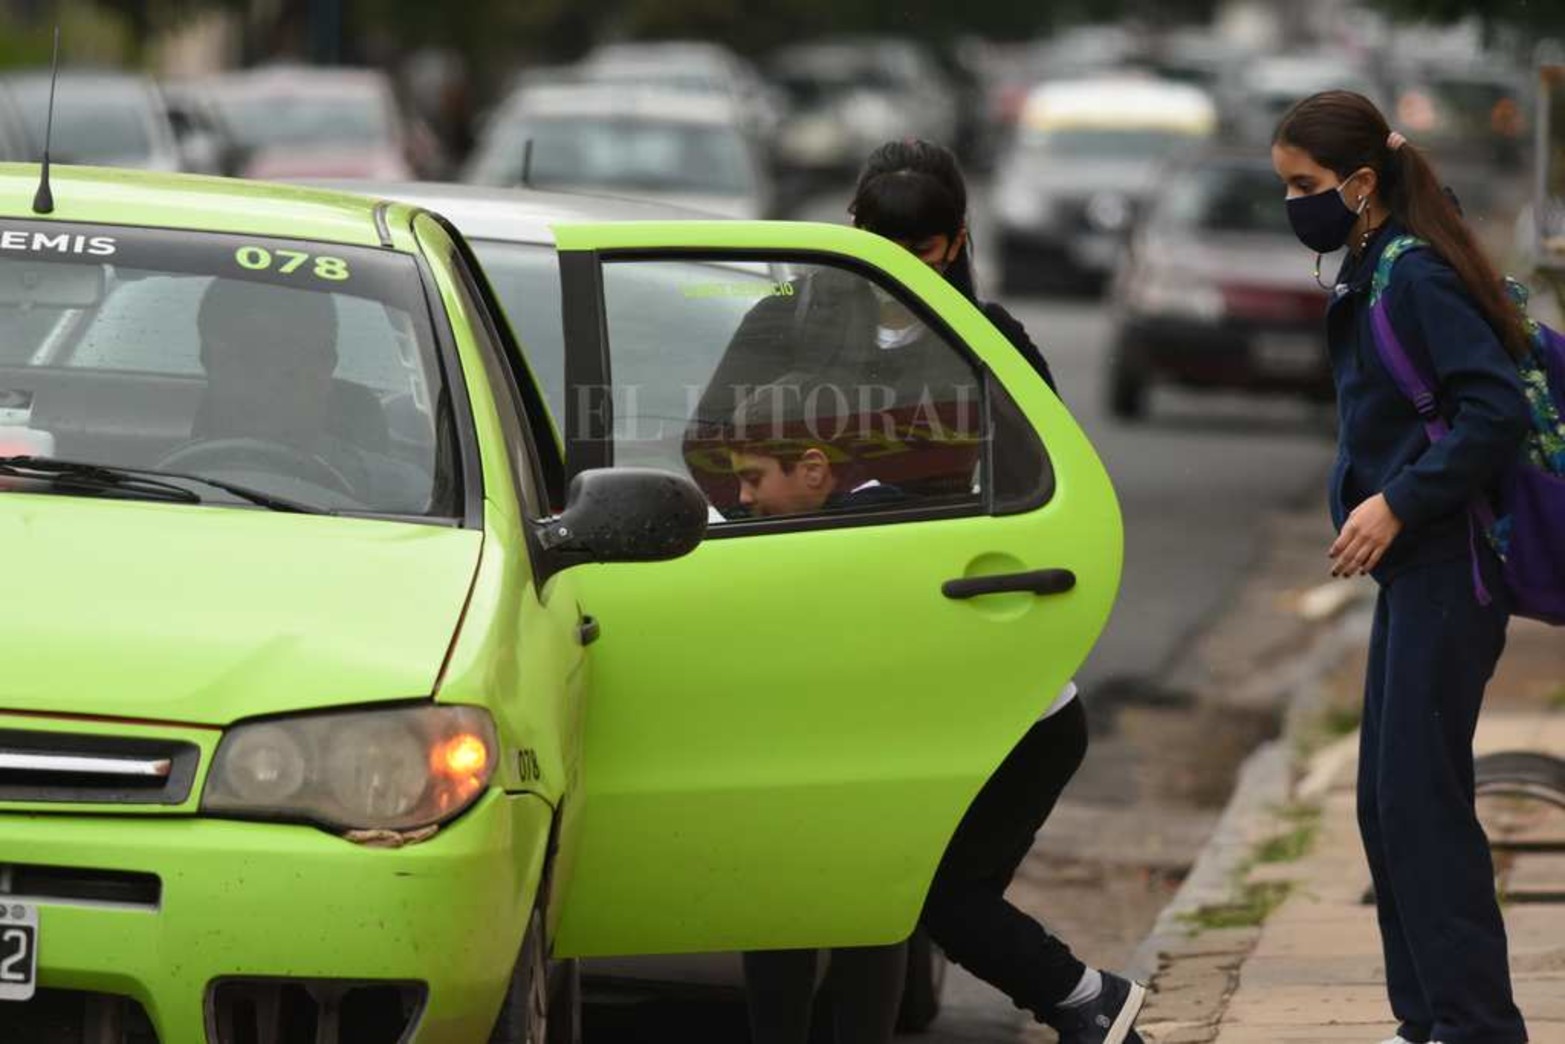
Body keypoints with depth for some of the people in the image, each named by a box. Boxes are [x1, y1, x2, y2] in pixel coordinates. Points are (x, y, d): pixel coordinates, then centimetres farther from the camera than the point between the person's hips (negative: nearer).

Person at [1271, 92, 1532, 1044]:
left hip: (1449, 571, -10)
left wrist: (1397, 504, -23)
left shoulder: (1418, 278, -16)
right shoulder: (1370, 273, 12)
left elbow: (1496, 412, -24)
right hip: (1414, 569, 10)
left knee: (1421, 798, -9)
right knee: (1388, 802, 12)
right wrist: (1375, 505, 9)